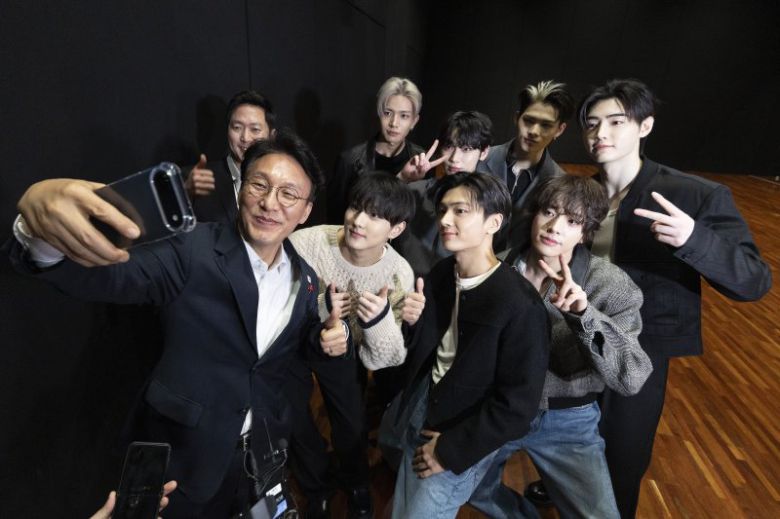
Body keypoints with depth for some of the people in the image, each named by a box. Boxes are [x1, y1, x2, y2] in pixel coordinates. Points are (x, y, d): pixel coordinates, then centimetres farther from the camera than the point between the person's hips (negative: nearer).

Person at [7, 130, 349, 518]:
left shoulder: (305, 280, -4)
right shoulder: (194, 251, -20)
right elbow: (109, 274, -33)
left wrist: (328, 336, -11)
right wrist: (39, 234, -53)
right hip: (181, 454, -3)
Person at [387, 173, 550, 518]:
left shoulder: (518, 305, -25)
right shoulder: (439, 274, -5)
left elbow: (519, 404, -20)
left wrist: (451, 449, -14)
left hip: (465, 436, -6)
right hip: (421, 415, 6)